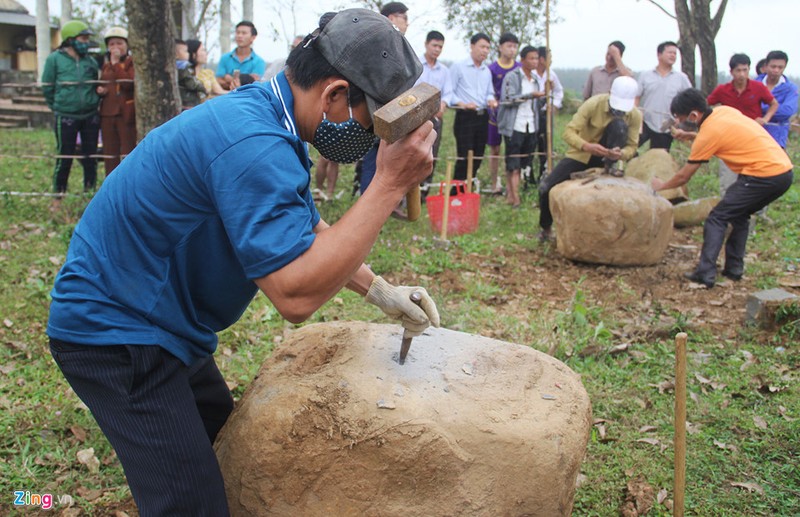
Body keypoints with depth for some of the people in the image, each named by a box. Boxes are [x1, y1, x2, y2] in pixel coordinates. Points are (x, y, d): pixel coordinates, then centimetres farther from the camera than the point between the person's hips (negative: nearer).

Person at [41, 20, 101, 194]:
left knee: (90, 158, 8)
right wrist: (57, 107, 4)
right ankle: (58, 194, 14)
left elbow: (99, 84, 17)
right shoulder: (55, 59, -2)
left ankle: (90, 191, 20)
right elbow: (47, 87, 2)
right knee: (64, 158, 2)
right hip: (66, 117, -3)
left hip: (90, 116, 3)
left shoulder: (90, 61, 7)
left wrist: (94, 100, 6)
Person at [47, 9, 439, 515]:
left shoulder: (265, 116, 3)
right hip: (114, 332, -10)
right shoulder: (252, 145, -31)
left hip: (161, 323, 10)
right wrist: (390, 185, -34)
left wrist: (380, 290, 5)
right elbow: (296, 293, -35)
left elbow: (307, 230, 14)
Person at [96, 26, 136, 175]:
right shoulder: (106, 65, 17)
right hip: (107, 113, 6)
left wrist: (116, 63, -15)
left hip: (126, 114, -6)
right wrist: (100, 90, 7)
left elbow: (128, 83, -18)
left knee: (128, 153, -4)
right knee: (110, 155, 8)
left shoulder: (132, 62, -1)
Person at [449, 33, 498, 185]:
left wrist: (491, 99, 0)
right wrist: (462, 103, -22)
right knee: (464, 157, -10)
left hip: (482, 117, 7)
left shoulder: (487, 71, 17)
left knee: (477, 157, 9)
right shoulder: (458, 67, -3)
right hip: (465, 117, -7)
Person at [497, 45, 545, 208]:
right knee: (513, 165, -5)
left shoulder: (535, 79, 17)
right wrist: (531, 95, -18)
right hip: (514, 126, -6)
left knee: (523, 164, 4)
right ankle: (514, 197, -5)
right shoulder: (512, 77, -3)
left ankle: (509, 192, 10)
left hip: (531, 127, 6)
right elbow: (508, 99, -13)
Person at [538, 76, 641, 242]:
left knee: (619, 125, -28)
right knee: (546, 187, -18)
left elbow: (632, 146, -10)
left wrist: (621, 153, -35)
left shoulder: (635, 115, -14)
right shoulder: (593, 104, -23)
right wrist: (586, 146, -46)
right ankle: (546, 227, 7)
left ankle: (610, 166, -13)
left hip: (604, 156, 1)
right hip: (581, 155, -1)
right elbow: (569, 132, -26)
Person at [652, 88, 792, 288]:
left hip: (764, 175, -9)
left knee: (717, 218, -3)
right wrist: (690, 136, 23)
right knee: (739, 216, 23)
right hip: (785, 169, 9)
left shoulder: (709, 133, -11)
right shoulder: (724, 110, 10)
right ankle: (734, 269, 24)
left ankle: (705, 273, -8)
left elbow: (683, 177, -2)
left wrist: (661, 185, 16)